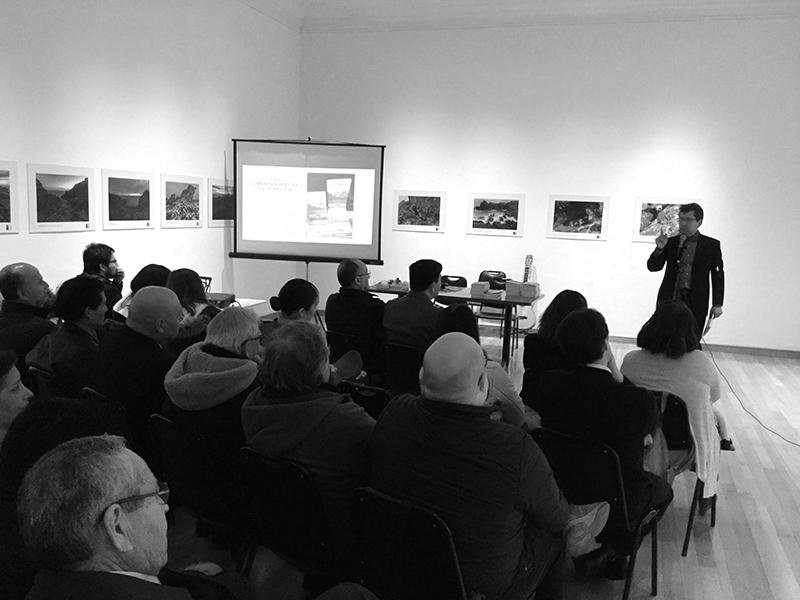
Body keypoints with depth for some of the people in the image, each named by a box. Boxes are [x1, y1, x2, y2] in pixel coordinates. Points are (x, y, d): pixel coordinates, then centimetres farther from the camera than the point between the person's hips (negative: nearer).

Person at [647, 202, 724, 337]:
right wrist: (660, 249, -10)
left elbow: (718, 276, 6)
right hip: (669, 299, 1)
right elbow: (652, 267, 8)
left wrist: (717, 304, 1)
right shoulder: (670, 242, 9)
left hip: (695, 303, -1)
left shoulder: (711, 245, 5)